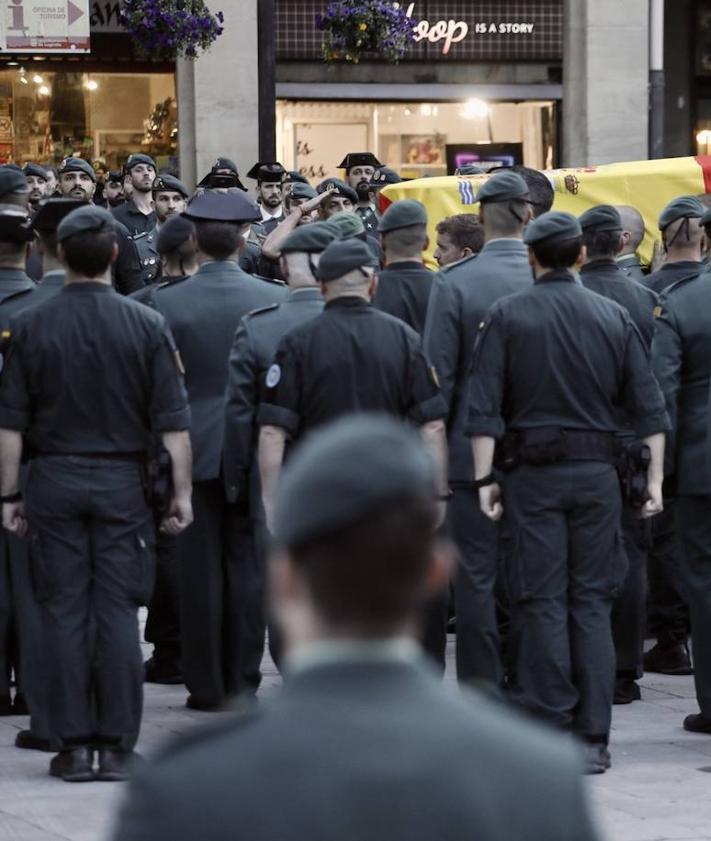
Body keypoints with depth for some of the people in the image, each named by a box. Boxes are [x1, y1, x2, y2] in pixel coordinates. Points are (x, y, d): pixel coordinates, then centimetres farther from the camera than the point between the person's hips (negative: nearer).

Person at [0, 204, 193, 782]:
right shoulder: (146, 325, -4)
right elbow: (173, 422, -4)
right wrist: (181, 492, 3)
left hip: (53, 480, 0)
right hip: (121, 482, 0)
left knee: (64, 611, 4)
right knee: (118, 611, 3)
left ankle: (73, 745, 4)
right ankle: (116, 745, 3)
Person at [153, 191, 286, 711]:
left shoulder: (168, 303, -7)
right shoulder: (274, 299, -4)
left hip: (194, 449, -1)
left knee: (200, 570, 4)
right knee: (247, 565, 7)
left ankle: (207, 686, 7)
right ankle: (242, 682, 10)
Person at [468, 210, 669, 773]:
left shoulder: (507, 316, -2)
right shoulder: (613, 317, 4)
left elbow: (485, 407, -7)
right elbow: (648, 405, 3)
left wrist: (485, 479, -5)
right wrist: (654, 478, 7)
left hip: (533, 473, -2)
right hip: (597, 472, 2)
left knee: (542, 600, 2)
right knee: (593, 600, 5)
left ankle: (552, 730, 1)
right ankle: (593, 737, 2)